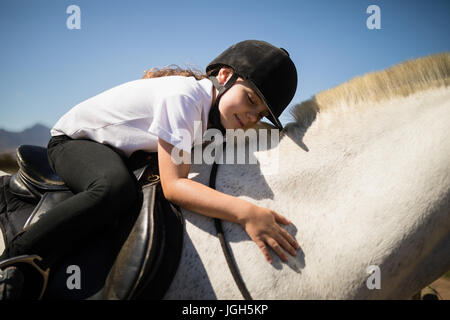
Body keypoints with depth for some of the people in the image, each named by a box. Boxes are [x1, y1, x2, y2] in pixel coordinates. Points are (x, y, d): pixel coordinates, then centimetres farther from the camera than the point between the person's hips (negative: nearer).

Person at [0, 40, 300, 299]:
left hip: (116, 153, 9)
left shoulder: (210, 111, -6)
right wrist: (245, 212, -46)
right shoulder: (184, 95, -32)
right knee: (116, 187, -37)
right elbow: (173, 185, -39)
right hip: (74, 140, -9)